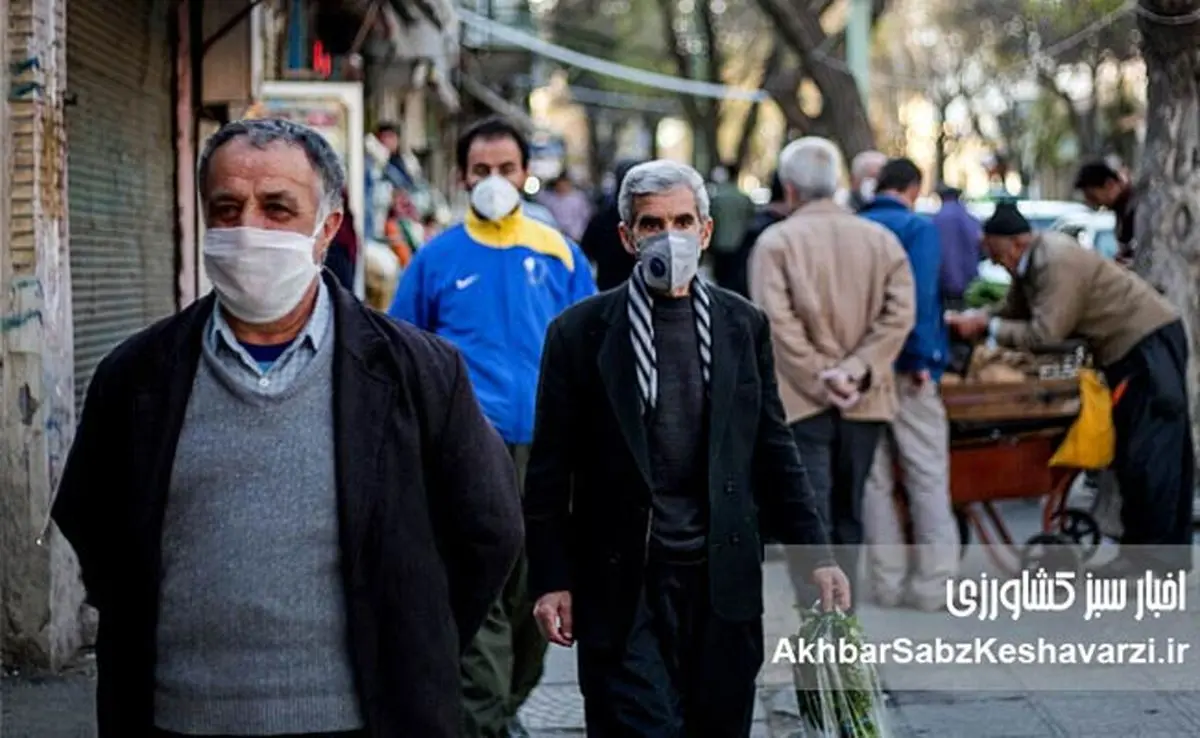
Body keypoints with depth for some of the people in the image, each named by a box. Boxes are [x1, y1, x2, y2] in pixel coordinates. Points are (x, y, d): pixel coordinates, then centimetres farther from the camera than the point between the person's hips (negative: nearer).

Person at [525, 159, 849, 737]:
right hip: (623, 586, -3)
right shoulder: (579, 332, -1)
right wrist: (550, 581, -4)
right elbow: (550, 471, 0)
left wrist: (816, 556, 5)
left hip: (723, 581, 3)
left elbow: (773, 454, 11)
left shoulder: (744, 326, 7)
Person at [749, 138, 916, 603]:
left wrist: (820, 380, -11)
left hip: (801, 402, -4)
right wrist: (855, 371, -8)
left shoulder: (776, 242, -5)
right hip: (864, 403, 4)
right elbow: (899, 315, -3)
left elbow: (778, 322, -15)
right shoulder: (881, 240, 7)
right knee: (848, 517, 16)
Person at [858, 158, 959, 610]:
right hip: (904, 369, -5)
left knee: (874, 480, 10)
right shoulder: (918, 228, -6)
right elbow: (920, 299, -18)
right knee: (928, 478, 0)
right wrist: (923, 360, -14)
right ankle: (934, 583, -1)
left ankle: (888, 581, 13)